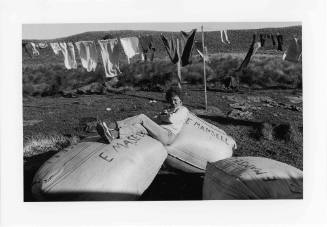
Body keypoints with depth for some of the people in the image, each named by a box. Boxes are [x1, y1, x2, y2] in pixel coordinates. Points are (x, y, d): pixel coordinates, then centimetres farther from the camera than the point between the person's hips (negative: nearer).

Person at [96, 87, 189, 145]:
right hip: (159, 132, 7)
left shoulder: (183, 110, 11)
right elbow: (159, 117, 20)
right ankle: (113, 134, -47)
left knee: (142, 117, -22)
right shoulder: (170, 108, 36)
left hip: (167, 136, -7)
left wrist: (162, 117, 8)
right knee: (139, 126, -25)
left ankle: (114, 125, -32)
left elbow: (171, 119, -8)